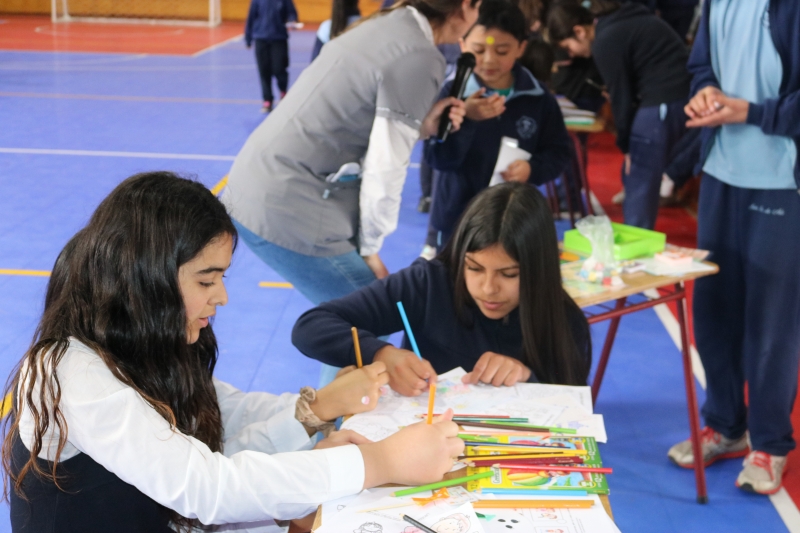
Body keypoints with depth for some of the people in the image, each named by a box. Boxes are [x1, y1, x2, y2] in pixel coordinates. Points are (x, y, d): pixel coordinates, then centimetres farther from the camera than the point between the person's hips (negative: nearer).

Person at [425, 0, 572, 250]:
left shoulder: (538, 98, -3)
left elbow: (559, 152, 4)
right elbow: (441, 159, -17)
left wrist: (532, 168, -18)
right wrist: (468, 119, -34)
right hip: (458, 218, -1)